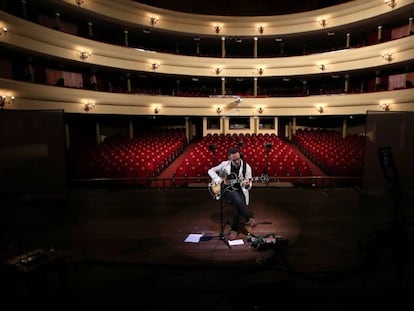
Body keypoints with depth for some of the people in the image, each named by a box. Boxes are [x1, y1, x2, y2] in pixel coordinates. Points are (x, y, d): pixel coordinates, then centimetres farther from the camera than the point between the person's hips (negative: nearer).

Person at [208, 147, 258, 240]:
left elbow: (249, 185, 0)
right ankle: (250, 218, -22)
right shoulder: (225, 164, -3)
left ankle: (235, 229, -7)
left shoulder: (246, 167, -4)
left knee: (238, 205, -29)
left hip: (239, 190, 1)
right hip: (226, 190, -1)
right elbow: (211, 171, 5)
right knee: (236, 197, -35)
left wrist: (247, 184, -25)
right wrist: (219, 180, -11)